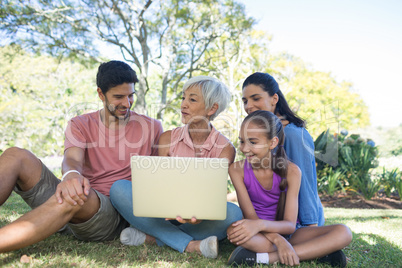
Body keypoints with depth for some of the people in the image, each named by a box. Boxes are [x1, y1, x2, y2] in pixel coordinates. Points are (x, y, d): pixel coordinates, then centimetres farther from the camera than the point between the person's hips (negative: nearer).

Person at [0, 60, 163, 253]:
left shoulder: (151, 127, 8)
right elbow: (73, 158, -10)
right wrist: (70, 175, -35)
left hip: (111, 213, -3)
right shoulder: (80, 125, 10)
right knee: (16, 157, -15)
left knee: (83, 197, -39)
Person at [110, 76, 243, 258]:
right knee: (119, 188, -21)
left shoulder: (225, 149, -4)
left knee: (233, 213, -32)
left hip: (199, 220, -1)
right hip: (166, 216, 1)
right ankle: (190, 245, -27)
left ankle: (152, 238, -23)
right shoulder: (168, 139, 1)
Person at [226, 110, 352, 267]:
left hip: (285, 232, 1)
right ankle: (317, 252, -27)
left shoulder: (291, 171, -13)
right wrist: (279, 240, -33)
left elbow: (290, 224, -17)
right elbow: (250, 215, -15)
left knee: (343, 233, -22)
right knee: (233, 230, -37)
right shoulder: (237, 169, -11)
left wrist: (260, 224, -39)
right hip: (259, 235, -1)